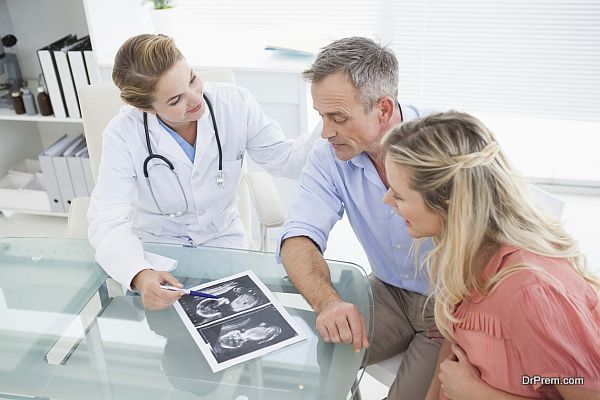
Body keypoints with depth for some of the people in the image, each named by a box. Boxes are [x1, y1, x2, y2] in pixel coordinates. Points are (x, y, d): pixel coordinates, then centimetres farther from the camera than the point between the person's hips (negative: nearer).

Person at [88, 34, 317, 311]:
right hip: (157, 247, -1)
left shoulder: (235, 103, -15)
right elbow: (107, 221, -24)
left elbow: (286, 160, -4)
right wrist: (139, 275, -44)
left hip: (223, 241, 1)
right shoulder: (122, 134, -20)